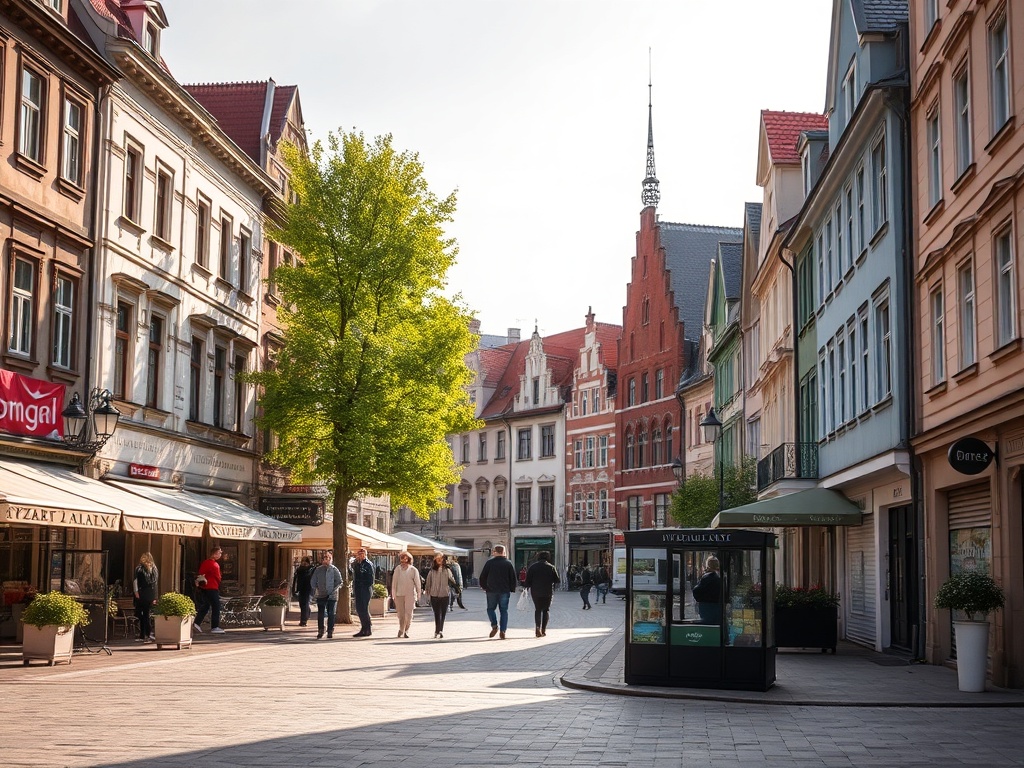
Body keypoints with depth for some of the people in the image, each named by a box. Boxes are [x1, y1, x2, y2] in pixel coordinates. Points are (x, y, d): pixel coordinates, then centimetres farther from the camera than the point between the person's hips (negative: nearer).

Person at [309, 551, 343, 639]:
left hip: (332, 596, -2)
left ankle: (330, 632, 4)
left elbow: (339, 582, -3)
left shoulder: (334, 570, -1)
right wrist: (316, 590, 0)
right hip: (321, 595, 2)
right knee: (320, 614, 3)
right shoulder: (318, 570, 6)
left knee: (331, 614, -1)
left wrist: (333, 590, -11)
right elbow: (313, 581, 11)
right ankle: (320, 631, 10)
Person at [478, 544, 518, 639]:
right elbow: (514, 578, 2)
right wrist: (512, 589, 12)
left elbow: (482, 576, 2)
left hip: (491, 591, -1)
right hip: (505, 591, 1)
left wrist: (483, 587, 16)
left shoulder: (489, 563, 0)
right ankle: (503, 631, -1)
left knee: (491, 608, 14)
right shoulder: (509, 564, 1)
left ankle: (494, 626, -7)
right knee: (504, 610, 6)